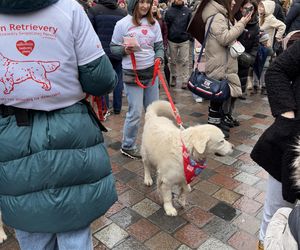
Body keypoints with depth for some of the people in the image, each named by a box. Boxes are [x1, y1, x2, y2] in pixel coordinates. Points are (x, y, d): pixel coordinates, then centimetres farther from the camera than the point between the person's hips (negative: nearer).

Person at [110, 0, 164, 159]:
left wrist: (159, 58, -12)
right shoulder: (123, 24, -7)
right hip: (132, 74, -5)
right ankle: (127, 146, 16)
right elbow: (113, 48, -1)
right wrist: (124, 50, -21)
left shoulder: (154, 23, 4)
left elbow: (159, 46, 8)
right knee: (135, 113, -3)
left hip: (151, 72, 5)